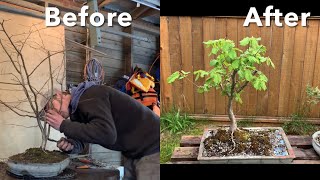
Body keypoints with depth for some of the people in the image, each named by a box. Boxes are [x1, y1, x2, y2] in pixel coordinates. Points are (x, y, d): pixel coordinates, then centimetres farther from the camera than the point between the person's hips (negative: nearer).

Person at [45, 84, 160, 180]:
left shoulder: (89, 97, -22)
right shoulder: (76, 110, 8)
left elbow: (107, 134, -36)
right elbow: (80, 142, 9)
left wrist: (63, 125, -27)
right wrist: (70, 145, -15)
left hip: (152, 148, -9)